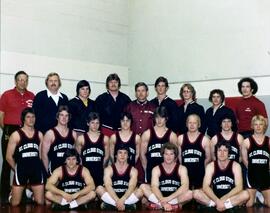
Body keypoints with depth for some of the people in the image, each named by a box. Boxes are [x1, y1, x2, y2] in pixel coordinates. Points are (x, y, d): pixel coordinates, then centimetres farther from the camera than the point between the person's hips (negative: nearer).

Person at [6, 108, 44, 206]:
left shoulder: (39, 134, 8)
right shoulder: (16, 135, -3)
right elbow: (9, 157, -2)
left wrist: (36, 166, 8)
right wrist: (17, 169, 5)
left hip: (36, 170, 3)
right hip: (21, 171, -3)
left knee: (40, 202, 2)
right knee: (15, 203, 1)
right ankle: (12, 193, 32)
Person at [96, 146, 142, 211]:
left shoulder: (133, 170, 1)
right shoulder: (109, 169, 0)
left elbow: (131, 187, -15)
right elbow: (108, 186, -16)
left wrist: (122, 200, -33)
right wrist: (117, 200, -31)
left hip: (127, 198, 0)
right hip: (112, 197, 0)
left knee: (140, 191, -27)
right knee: (99, 189, -25)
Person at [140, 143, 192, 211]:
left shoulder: (181, 169, -2)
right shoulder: (156, 169, 0)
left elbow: (185, 186, -18)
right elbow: (154, 187, -15)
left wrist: (169, 198, -29)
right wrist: (163, 202, -32)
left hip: (176, 198, -1)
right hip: (160, 197, 1)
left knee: (190, 193, -30)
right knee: (143, 187, -18)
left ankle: (159, 204, -26)